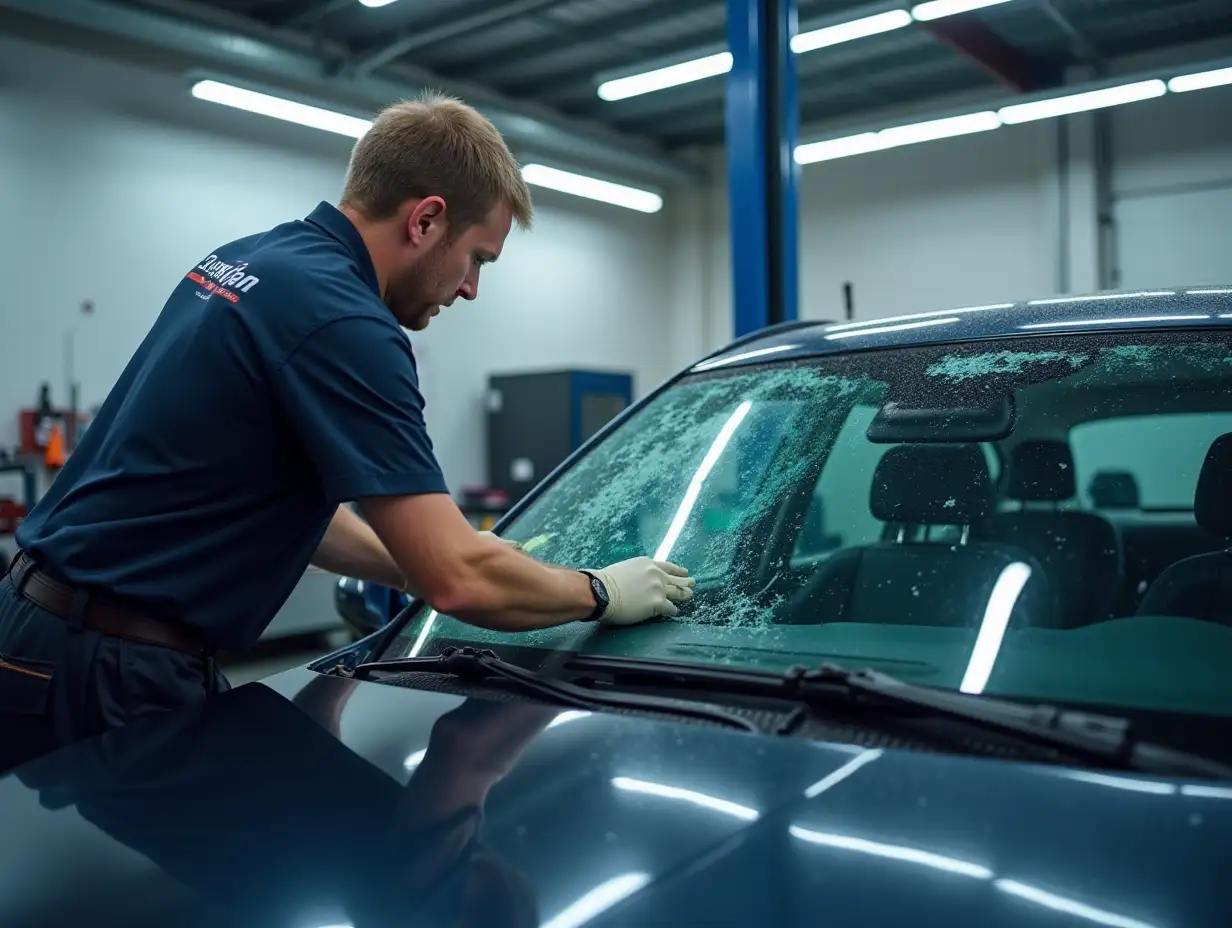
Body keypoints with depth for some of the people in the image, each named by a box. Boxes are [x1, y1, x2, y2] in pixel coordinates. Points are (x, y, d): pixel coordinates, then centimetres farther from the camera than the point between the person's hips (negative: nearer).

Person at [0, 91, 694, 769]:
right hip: (109, 673, -9)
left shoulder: (253, 263, 8)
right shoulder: (341, 321, -22)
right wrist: (603, 593, -7)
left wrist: (425, 563, 10)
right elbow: (458, 579, -24)